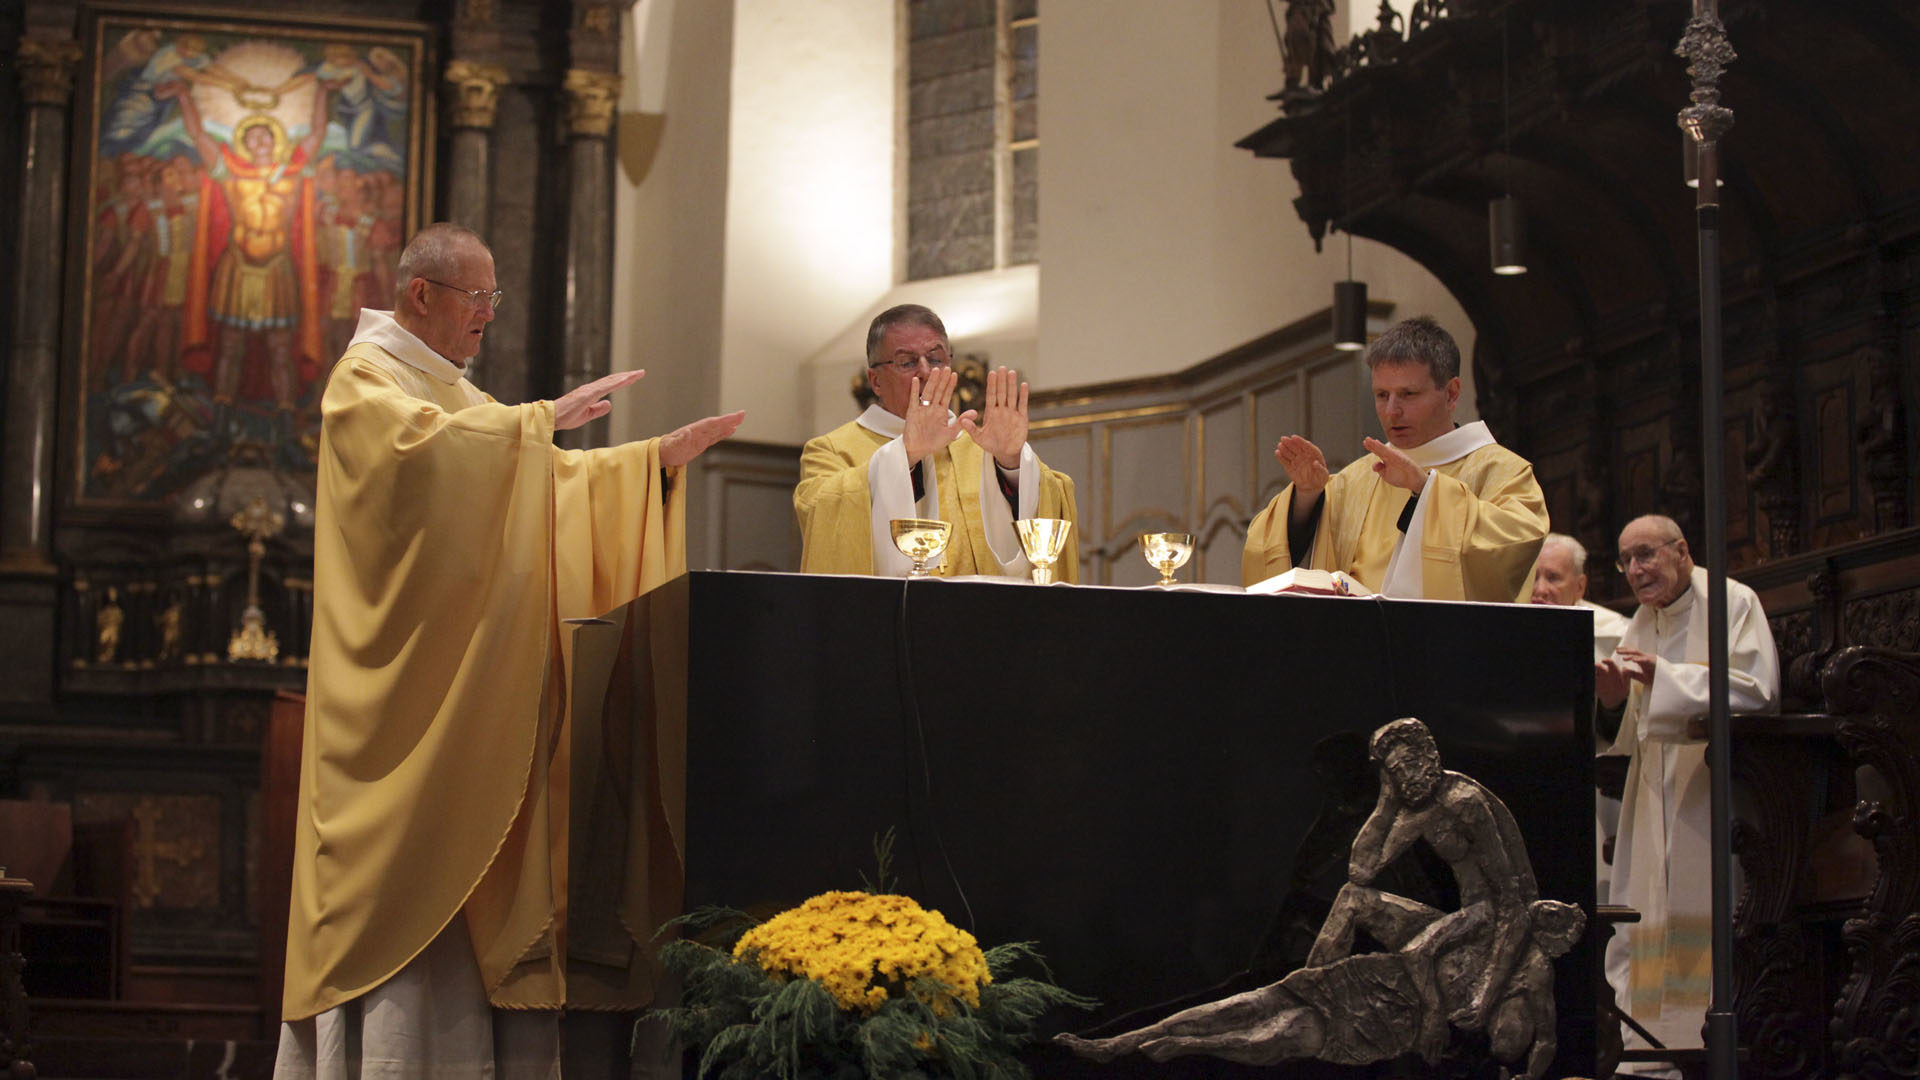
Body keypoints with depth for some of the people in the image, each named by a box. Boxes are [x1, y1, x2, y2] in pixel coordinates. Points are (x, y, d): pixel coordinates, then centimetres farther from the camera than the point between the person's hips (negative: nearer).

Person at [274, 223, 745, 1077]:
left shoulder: (456, 393, 22)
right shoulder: (364, 380, -4)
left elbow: (551, 478, 23)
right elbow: (423, 447, -24)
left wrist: (658, 457, 14)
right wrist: (541, 419, -20)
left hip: (473, 688, 8)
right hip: (403, 681, -8)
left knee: (464, 868, 2)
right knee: (408, 858, -12)